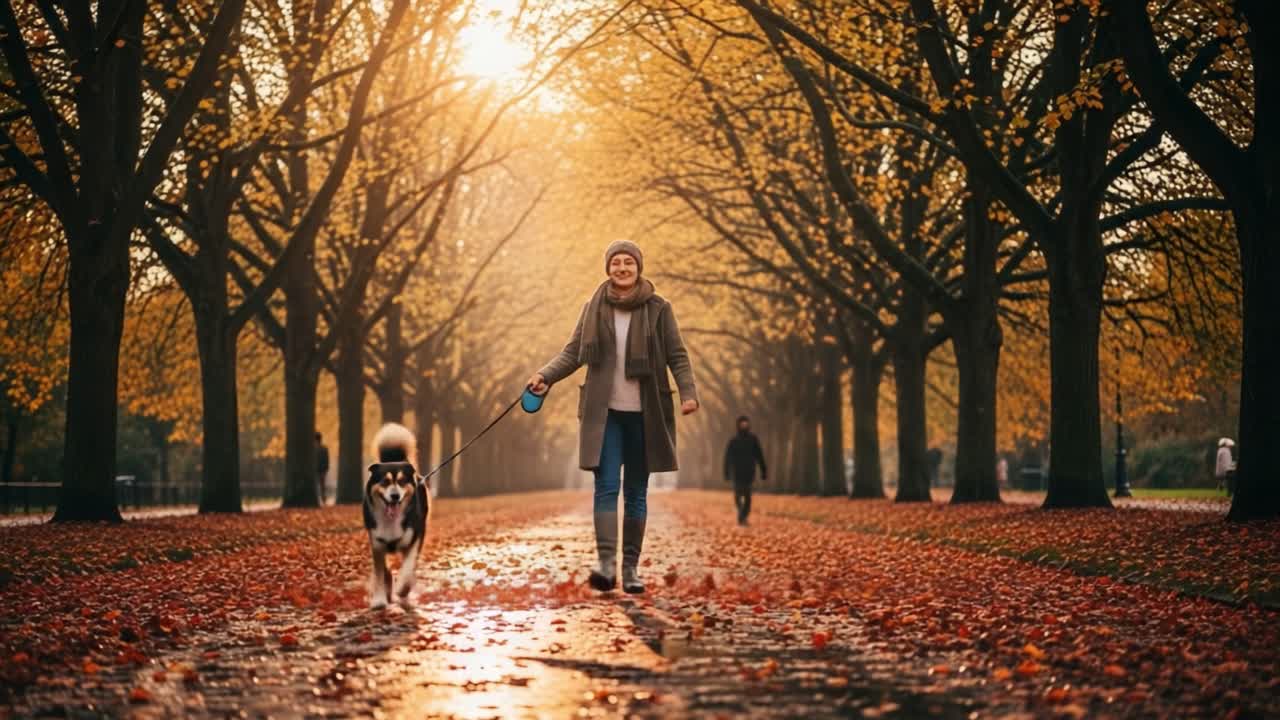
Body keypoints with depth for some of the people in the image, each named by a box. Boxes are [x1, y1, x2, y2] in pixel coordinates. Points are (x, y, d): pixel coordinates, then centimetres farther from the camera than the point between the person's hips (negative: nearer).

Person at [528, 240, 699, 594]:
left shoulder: (658, 309, 0)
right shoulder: (594, 308, 4)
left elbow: (677, 356, 0)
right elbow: (574, 352, 8)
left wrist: (688, 392, -15)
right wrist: (546, 375, -8)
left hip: (643, 415, 0)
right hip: (605, 413, 0)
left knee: (636, 493, 6)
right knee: (606, 488, -9)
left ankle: (631, 567, 12)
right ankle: (606, 562, -16)